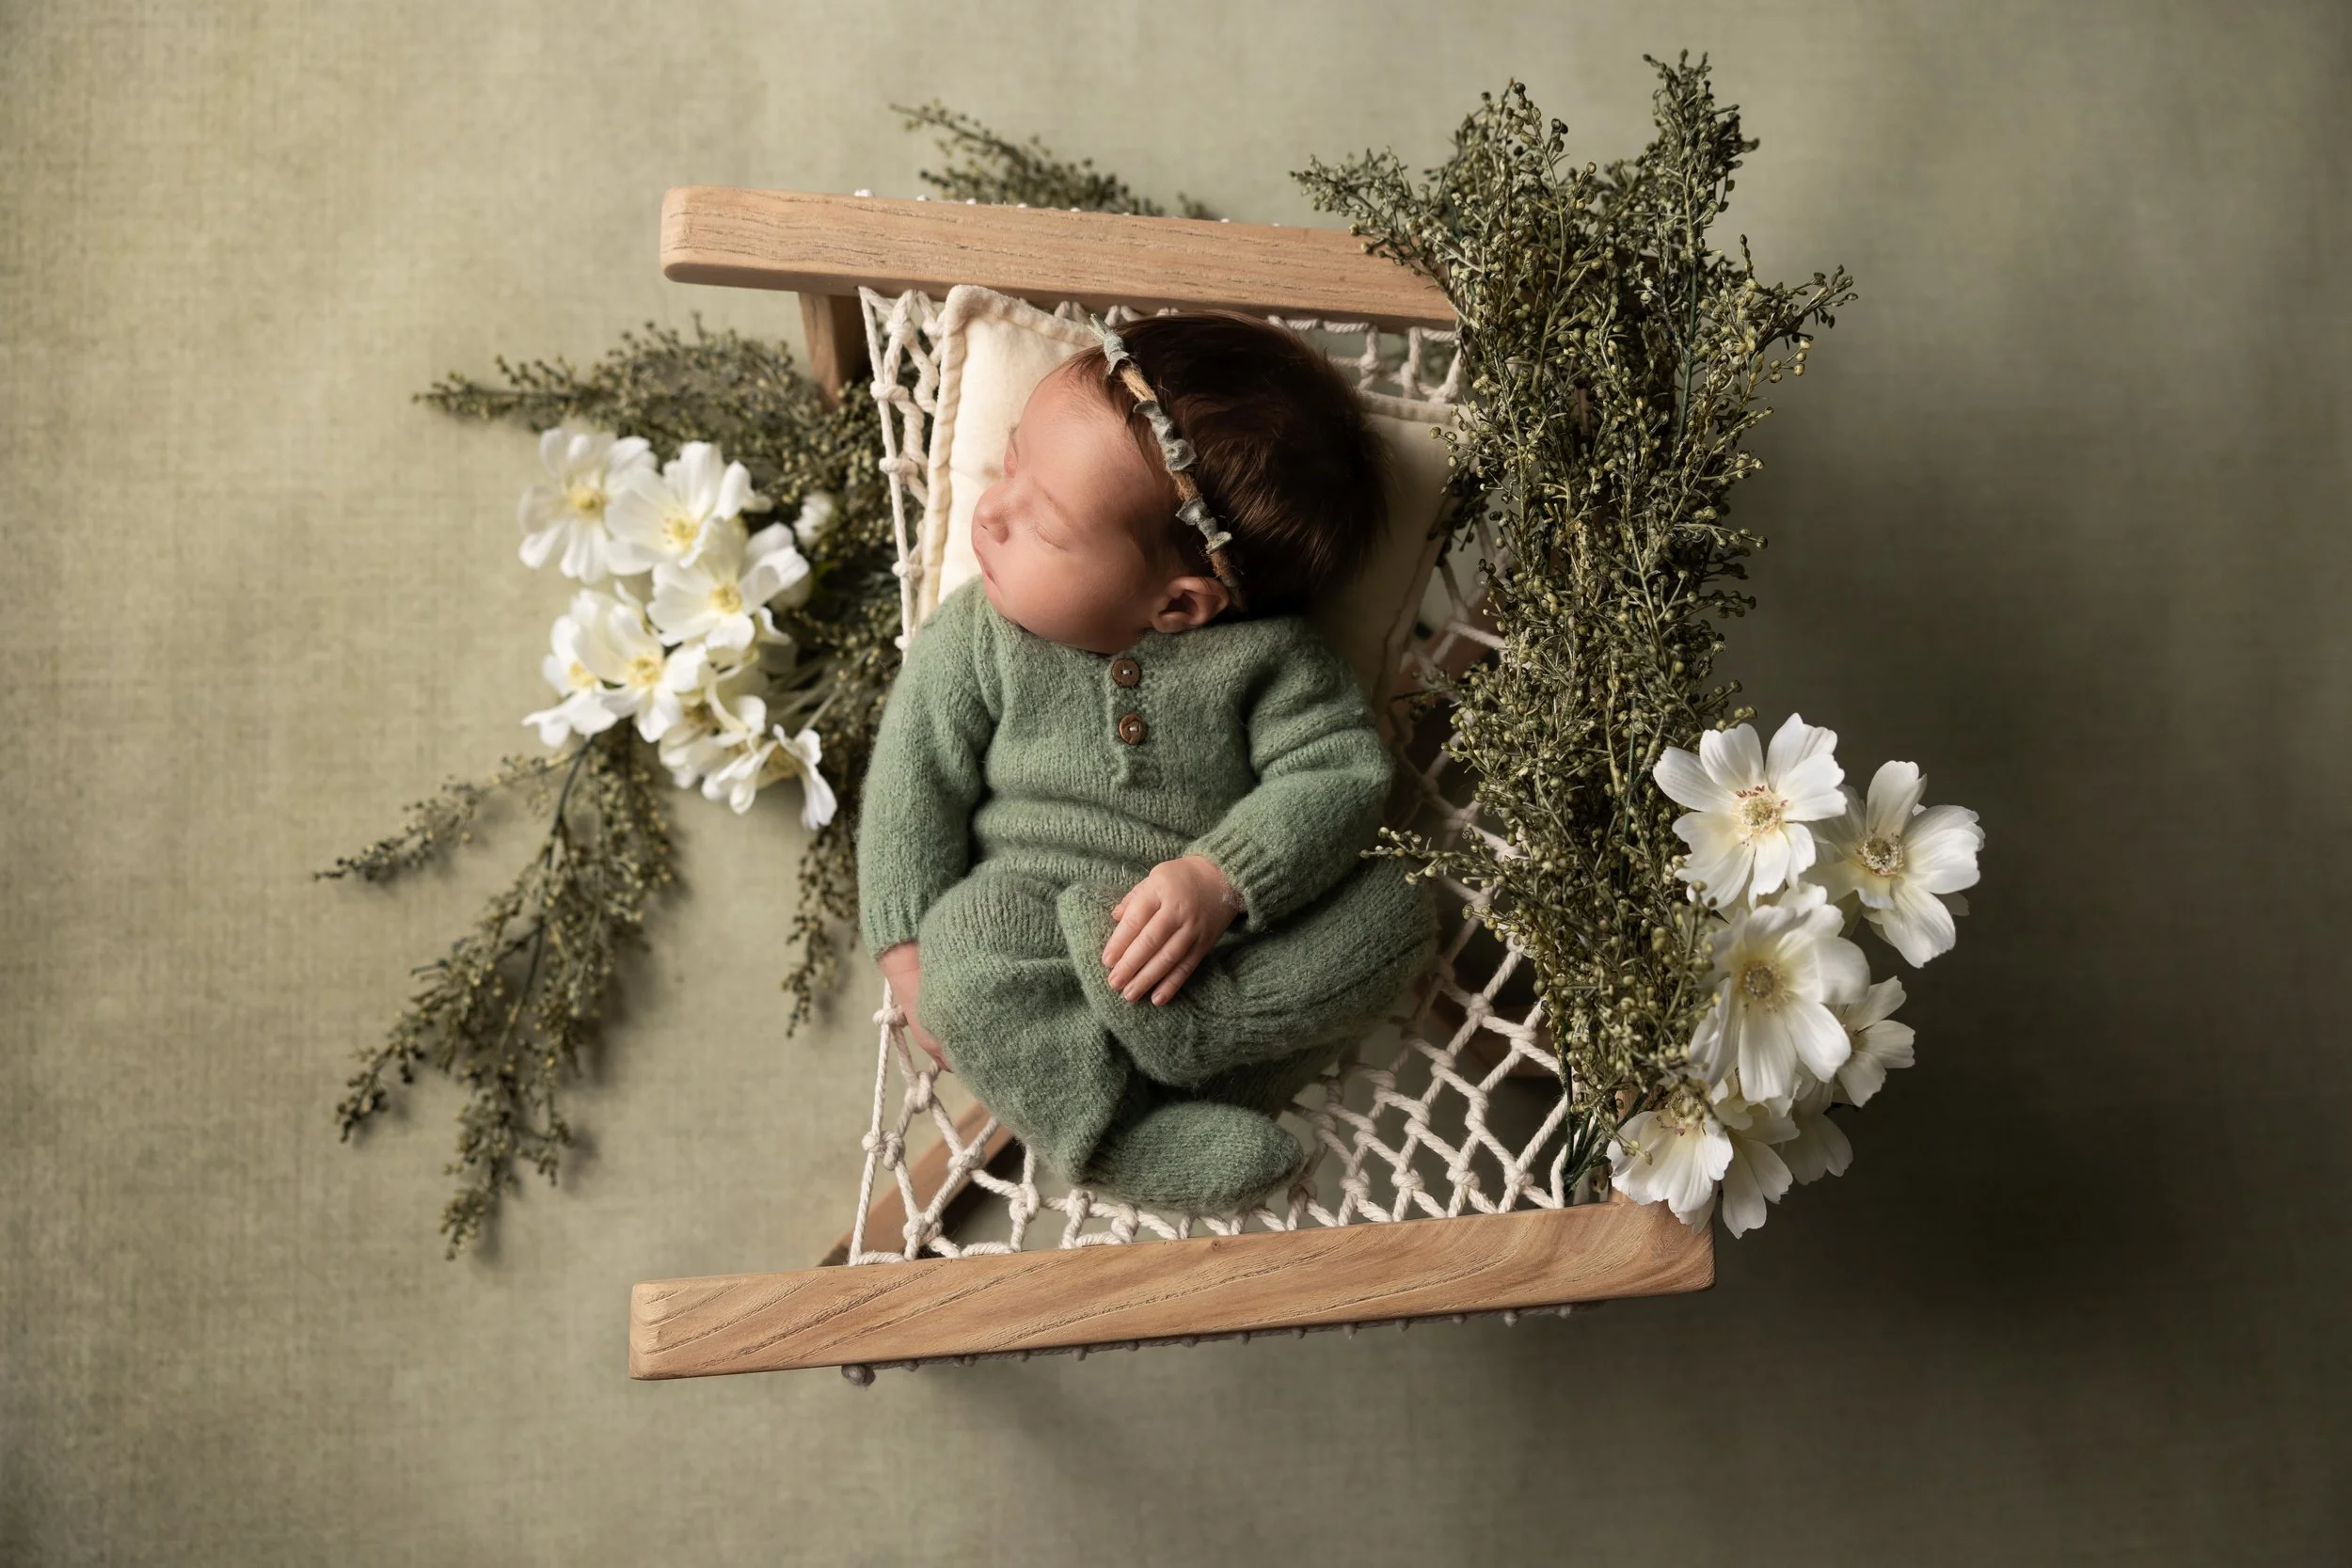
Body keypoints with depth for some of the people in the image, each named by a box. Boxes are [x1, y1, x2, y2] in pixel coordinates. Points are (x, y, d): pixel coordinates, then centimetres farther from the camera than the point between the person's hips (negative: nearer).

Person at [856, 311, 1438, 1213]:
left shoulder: (1264, 656, -10)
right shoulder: (974, 637, -4)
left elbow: (1340, 772, -13)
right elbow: (914, 783, 0)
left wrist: (1220, 878, -28)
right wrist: (909, 949, -7)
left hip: (1223, 934, 1)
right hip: (1028, 908, 0)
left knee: (1395, 907, -18)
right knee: (961, 956, -32)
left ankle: (1178, 1033, -28)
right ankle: (1124, 1136, -27)